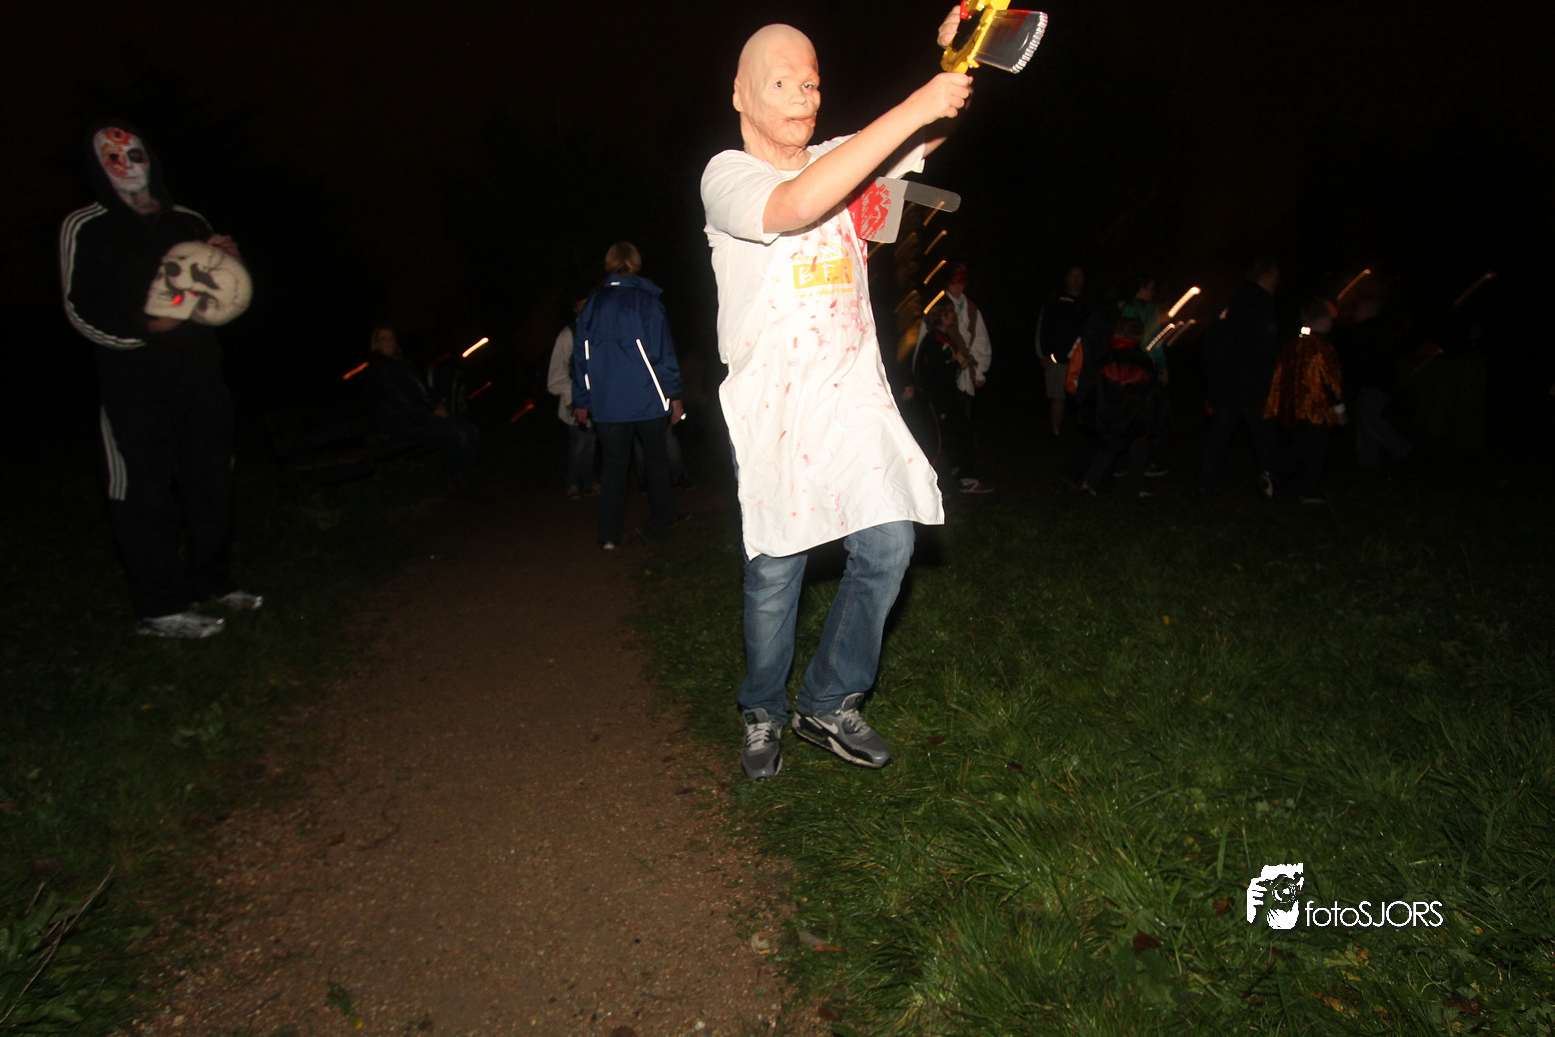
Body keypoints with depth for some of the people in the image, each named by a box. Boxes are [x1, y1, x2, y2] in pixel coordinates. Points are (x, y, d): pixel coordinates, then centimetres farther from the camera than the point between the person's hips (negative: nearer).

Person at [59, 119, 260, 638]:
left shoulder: (189, 222, 15)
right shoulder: (85, 228, 0)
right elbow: (80, 309, -3)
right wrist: (142, 327, -20)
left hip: (200, 372, 5)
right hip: (134, 383, -5)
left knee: (210, 482, 11)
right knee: (143, 491, -3)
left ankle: (210, 579, 25)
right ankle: (158, 606, 5)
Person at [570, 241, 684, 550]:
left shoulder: (592, 304, 5)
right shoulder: (646, 300, -6)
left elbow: (581, 356, 8)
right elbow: (661, 351, -9)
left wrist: (581, 401, 14)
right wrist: (673, 393, -3)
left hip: (607, 405, 2)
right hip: (647, 398, -2)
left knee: (613, 464, 7)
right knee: (655, 457, 15)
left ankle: (609, 534, 3)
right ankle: (664, 518, 26)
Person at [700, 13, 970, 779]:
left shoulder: (843, 160, 15)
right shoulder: (726, 175, -5)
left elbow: (930, 133, 9)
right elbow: (794, 206, -26)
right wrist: (914, 107, -29)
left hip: (855, 395, 5)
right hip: (774, 407, -5)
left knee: (887, 547, -2)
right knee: (775, 573, 2)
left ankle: (827, 704, 17)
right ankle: (762, 715, 26)